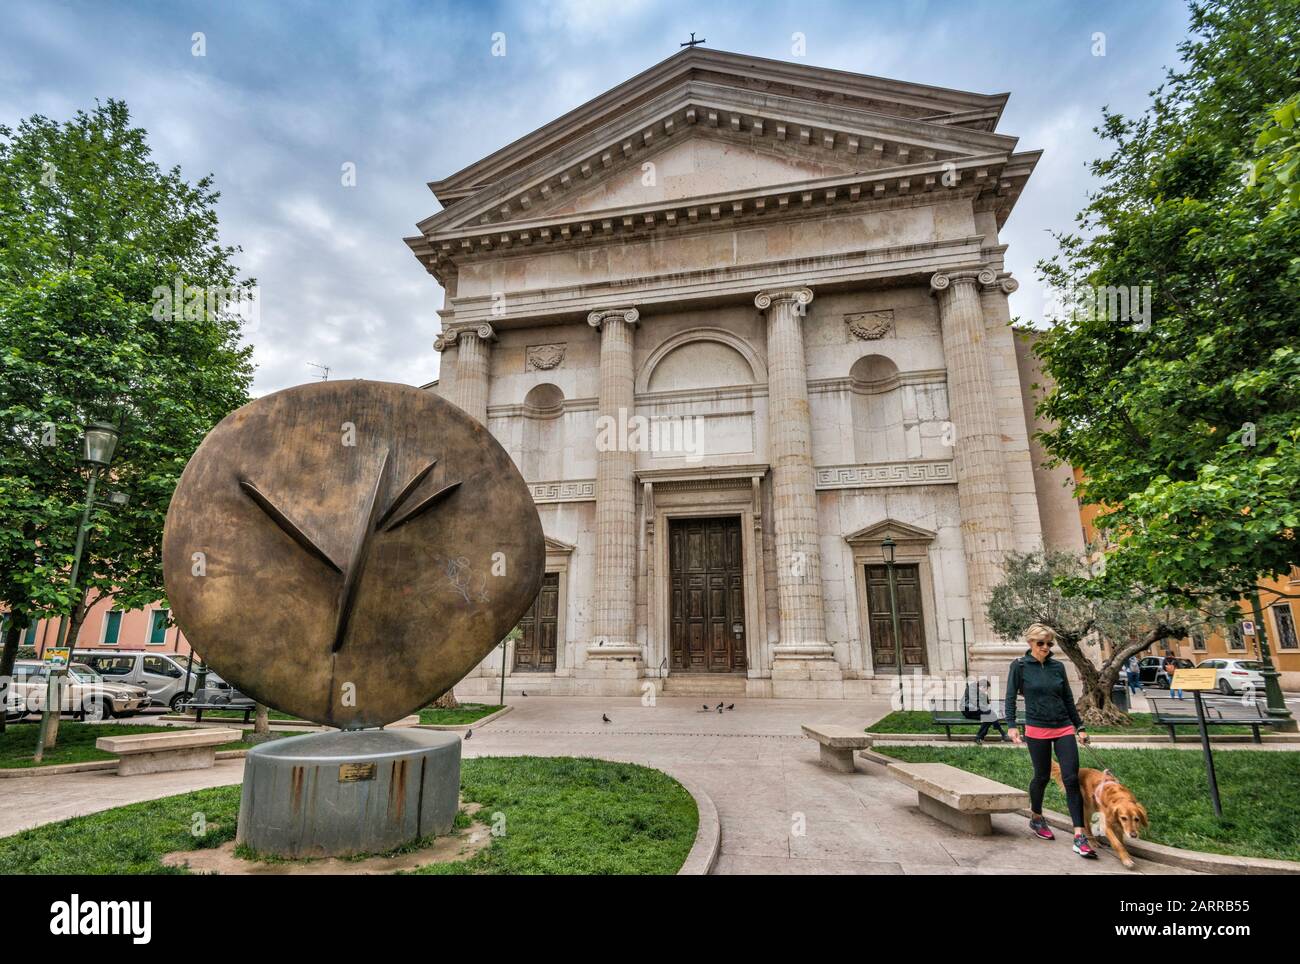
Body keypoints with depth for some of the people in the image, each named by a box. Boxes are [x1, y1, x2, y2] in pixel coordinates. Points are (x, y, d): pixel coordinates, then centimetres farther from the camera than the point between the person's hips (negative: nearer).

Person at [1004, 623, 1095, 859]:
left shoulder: (1057, 666, 6)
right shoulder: (1019, 666, -5)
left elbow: (1068, 699, 14)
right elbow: (1010, 698, -5)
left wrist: (1080, 727, 14)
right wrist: (1011, 725, -15)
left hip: (1064, 728, 3)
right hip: (1037, 730, -3)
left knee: (1071, 779, -5)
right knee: (1042, 776, 8)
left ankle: (1079, 837, -5)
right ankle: (1036, 819, 32)